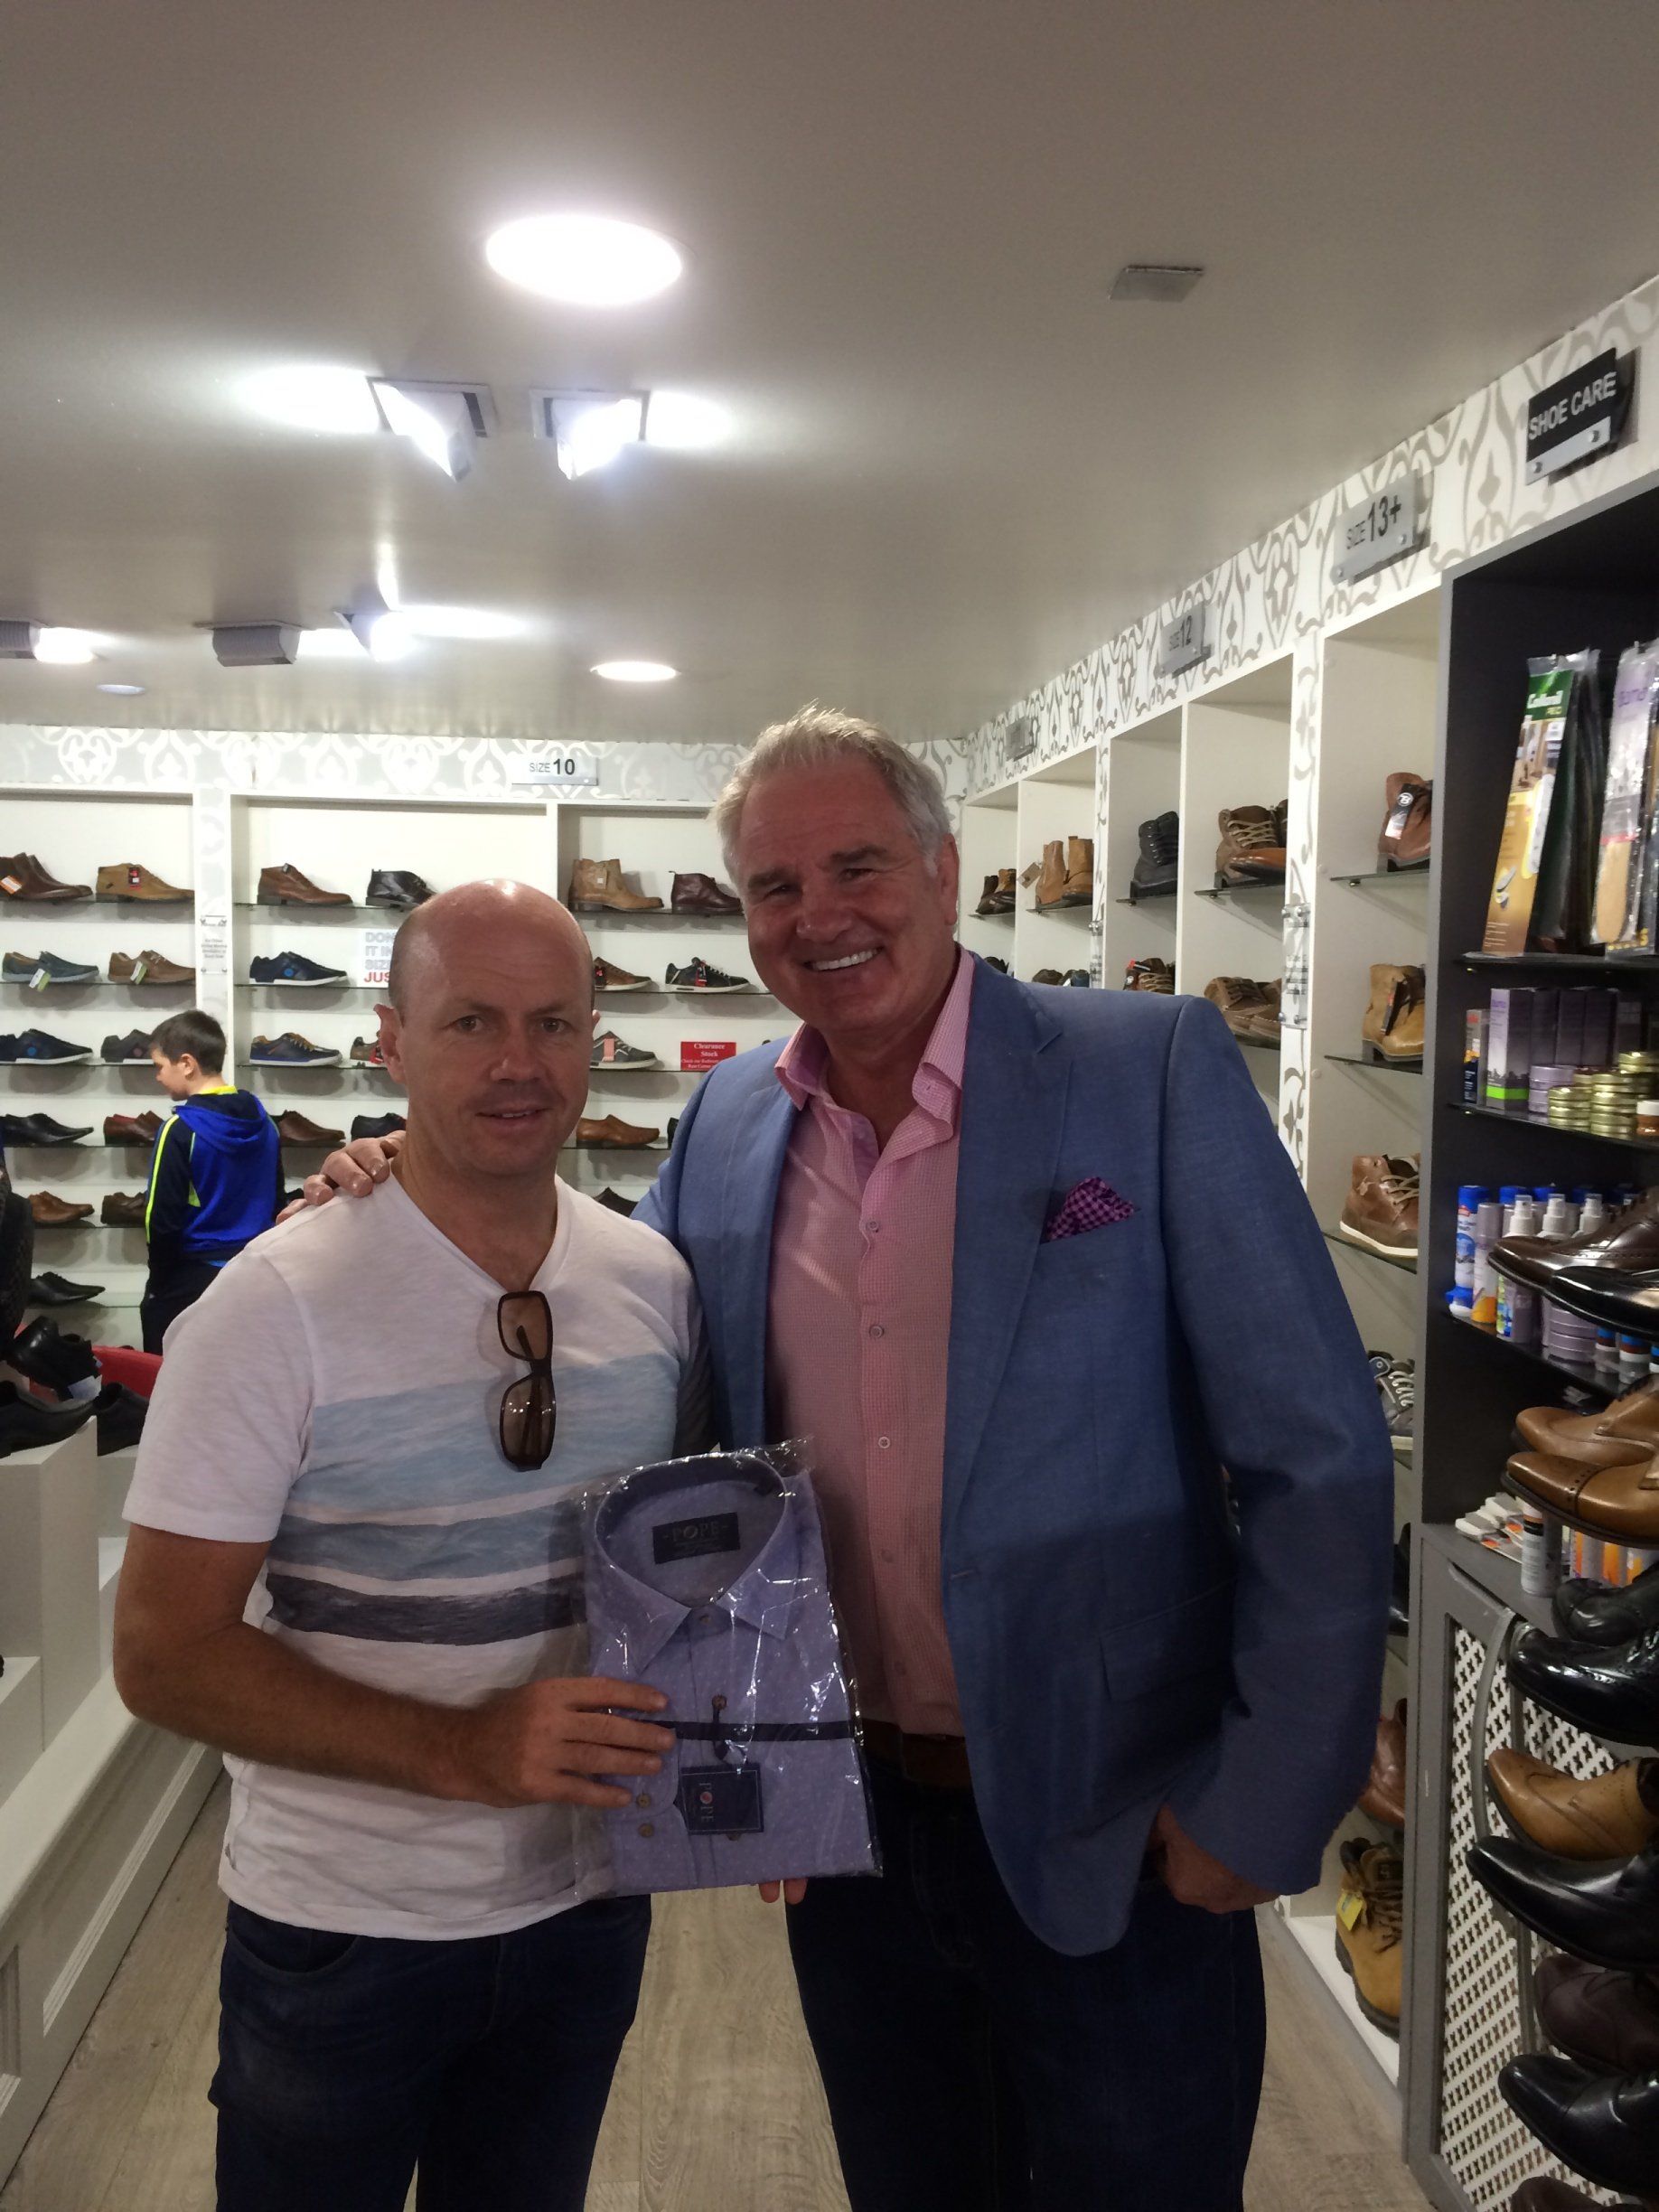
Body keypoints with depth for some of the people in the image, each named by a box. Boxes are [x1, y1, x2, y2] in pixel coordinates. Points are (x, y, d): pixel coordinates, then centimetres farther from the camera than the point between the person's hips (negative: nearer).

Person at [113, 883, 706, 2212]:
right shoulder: (278, 1307, -19)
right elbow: (165, 1656, -18)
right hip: (343, 1932, -4)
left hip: (588, 1899, 4)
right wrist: (465, 1750, -27)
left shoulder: (655, 1282, -5)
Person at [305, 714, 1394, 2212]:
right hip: (848, 1813, 4)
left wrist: (1263, 1807, -12)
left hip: (1112, 1837, -4)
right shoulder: (727, 1120, 0)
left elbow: (1319, 1463, -12)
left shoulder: (1155, 1070, -14)